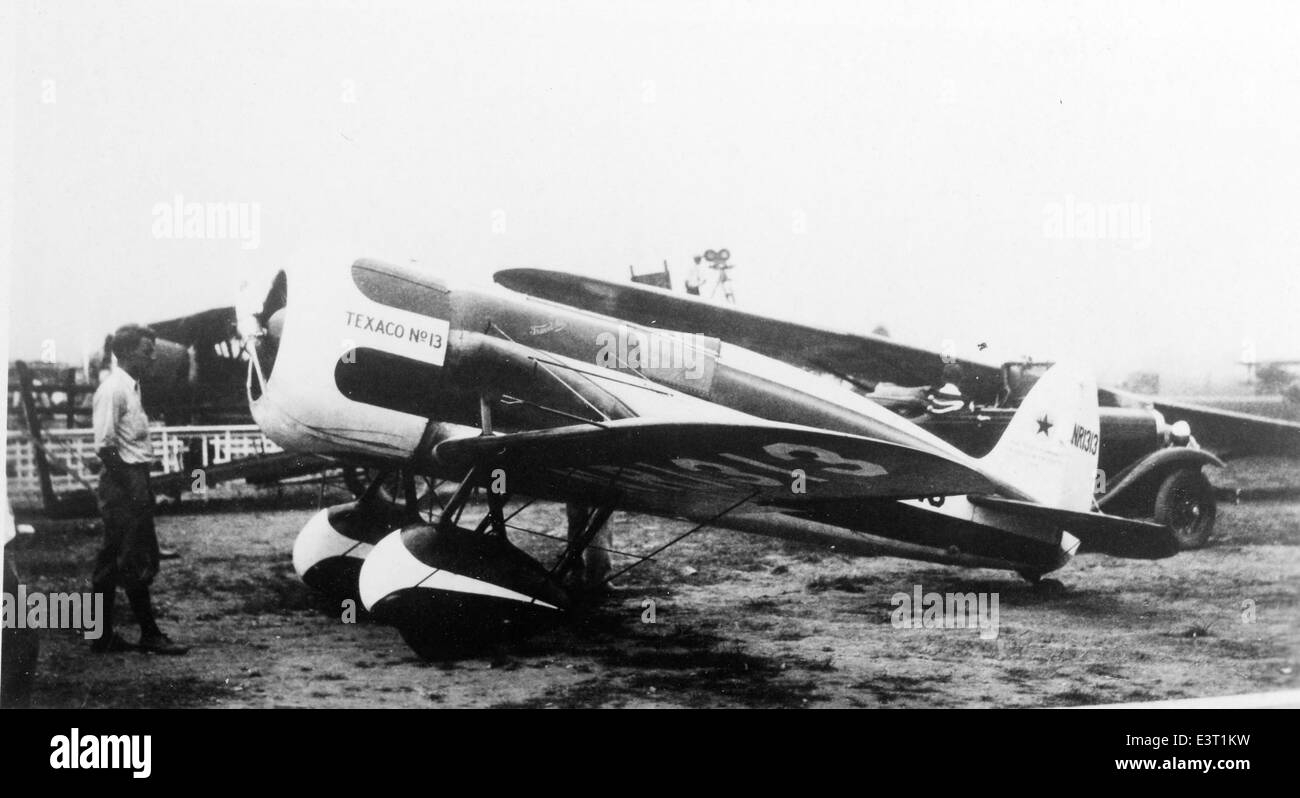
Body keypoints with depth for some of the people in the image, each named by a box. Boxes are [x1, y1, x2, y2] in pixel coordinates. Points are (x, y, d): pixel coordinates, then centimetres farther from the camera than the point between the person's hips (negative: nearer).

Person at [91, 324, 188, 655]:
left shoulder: (131, 386, 15)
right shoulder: (113, 389, -15)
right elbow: (105, 446, -20)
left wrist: (143, 486, 14)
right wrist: (132, 488, -18)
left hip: (134, 481, 10)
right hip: (124, 482, -10)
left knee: (111, 562, 12)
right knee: (136, 564, -4)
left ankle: (102, 635, 17)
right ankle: (150, 635, 2)